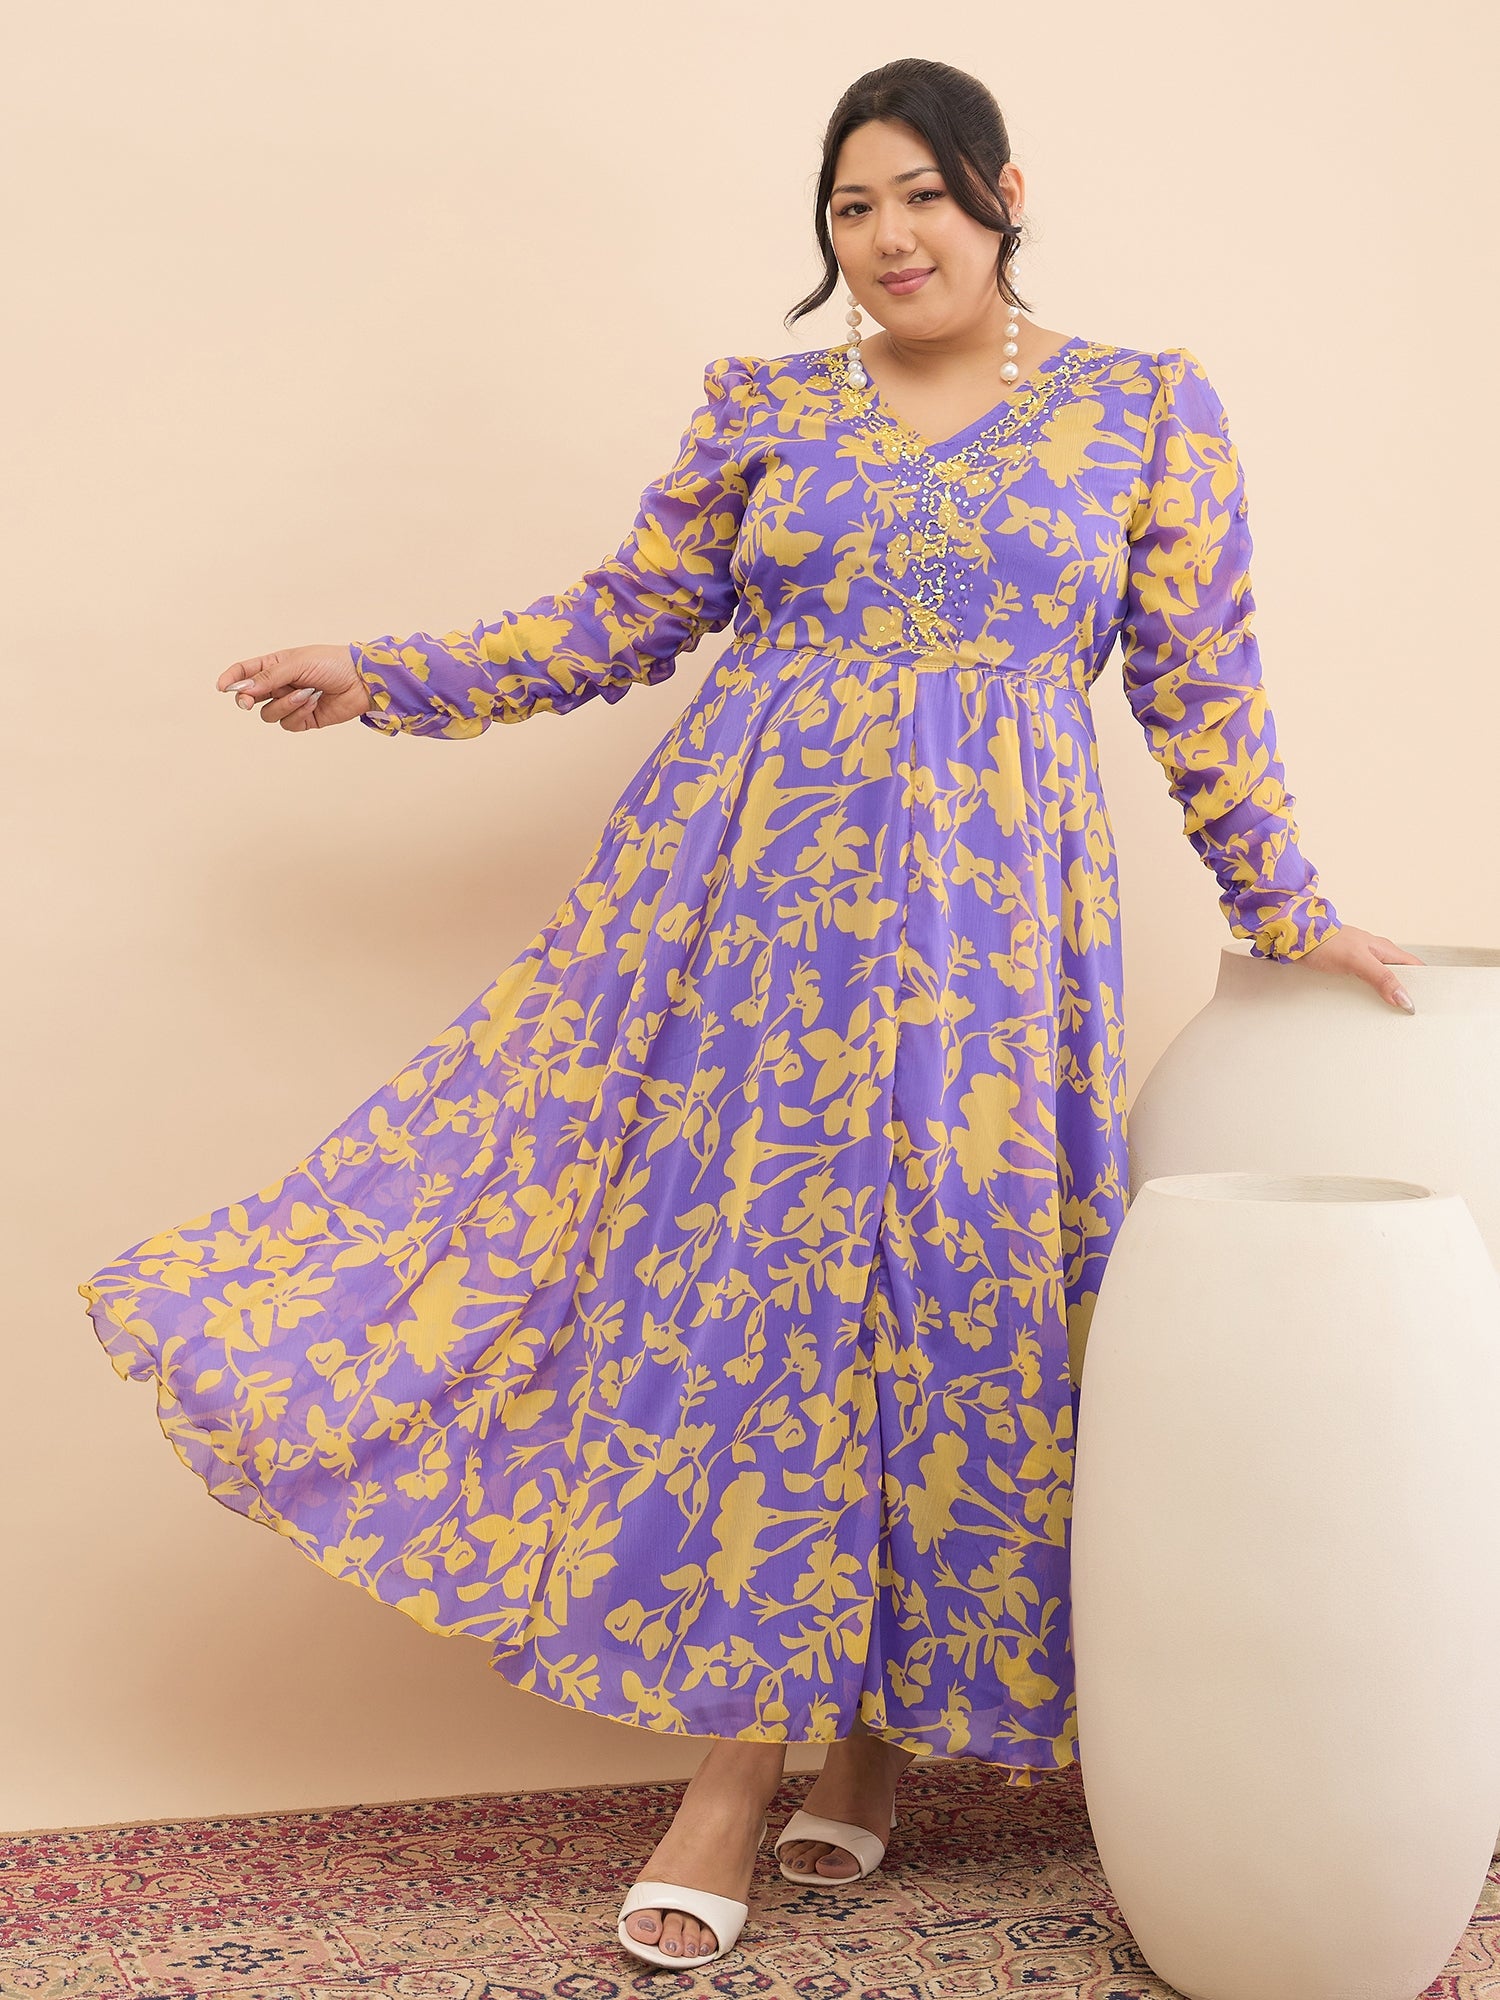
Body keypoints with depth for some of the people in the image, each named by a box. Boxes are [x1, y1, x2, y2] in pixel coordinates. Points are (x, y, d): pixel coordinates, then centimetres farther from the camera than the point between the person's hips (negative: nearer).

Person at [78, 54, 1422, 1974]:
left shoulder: (1146, 404, 7)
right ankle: (741, 1762, 7)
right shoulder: (761, 405, 11)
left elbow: (1198, 678, 7)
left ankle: (878, 1724, 20)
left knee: (946, 1284, 0)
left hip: (984, 909, -1)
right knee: (735, 1269, -4)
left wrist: (1278, 897, 6)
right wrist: (387, 678, 8)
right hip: (747, 882, 1)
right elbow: (626, 614, 12)